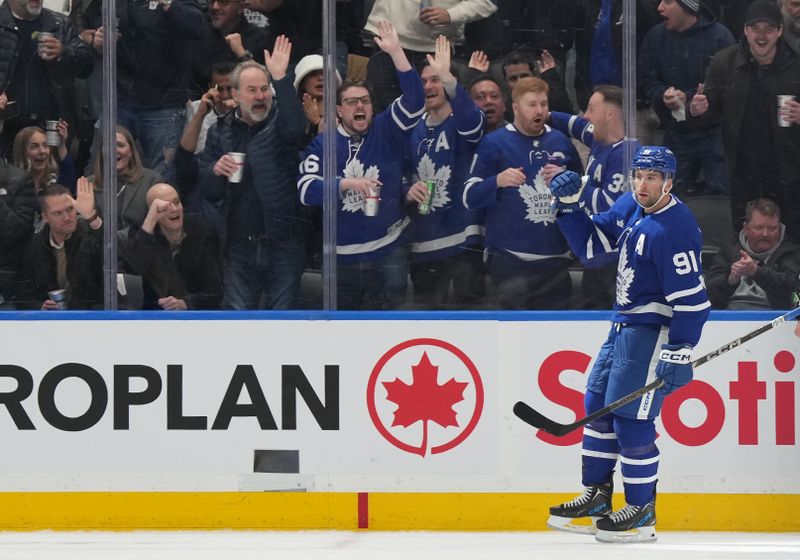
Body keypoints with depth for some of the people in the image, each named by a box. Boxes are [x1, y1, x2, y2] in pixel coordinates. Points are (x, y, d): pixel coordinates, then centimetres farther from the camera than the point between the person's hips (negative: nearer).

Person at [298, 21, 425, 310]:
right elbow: (306, 190, -11)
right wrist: (346, 183, -26)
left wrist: (395, 51, -22)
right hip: (342, 255, 1)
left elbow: (414, 101, -15)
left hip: (388, 250, -1)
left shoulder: (386, 131, 0)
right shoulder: (323, 144, 0)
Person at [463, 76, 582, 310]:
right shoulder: (494, 143, -1)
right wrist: (498, 181, -23)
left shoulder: (560, 142, 12)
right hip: (509, 257, -4)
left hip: (554, 256, 4)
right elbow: (469, 196, -4)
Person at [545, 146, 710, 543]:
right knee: (598, 404, 13)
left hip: (654, 330, -10)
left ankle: (642, 512, 1)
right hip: (624, 325, 10)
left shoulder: (675, 228, -22)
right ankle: (597, 498, 22)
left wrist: (679, 353, -25)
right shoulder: (630, 208, 5)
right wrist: (569, 207, 1)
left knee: (629, 416, -9)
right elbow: (592, 245, 15)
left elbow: (691, 299, -23)